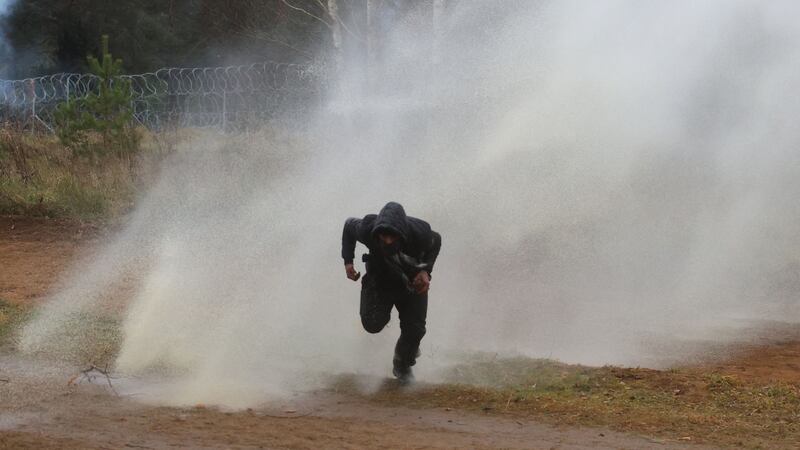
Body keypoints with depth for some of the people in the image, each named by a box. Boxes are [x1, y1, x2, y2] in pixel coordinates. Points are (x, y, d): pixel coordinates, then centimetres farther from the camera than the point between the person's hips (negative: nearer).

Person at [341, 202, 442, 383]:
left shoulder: (419, 233, -35)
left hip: (412, 282, 0)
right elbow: (348, 225, -8)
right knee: (372, 324, -20)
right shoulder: (367, 229, -34)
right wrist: (348, 261, -13)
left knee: (414, 330, -6)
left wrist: (426, 271, -21)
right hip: (379, 278, 0)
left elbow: (436, 241, -9)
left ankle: (403, 365, 27)